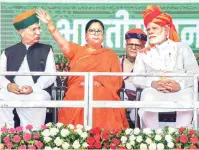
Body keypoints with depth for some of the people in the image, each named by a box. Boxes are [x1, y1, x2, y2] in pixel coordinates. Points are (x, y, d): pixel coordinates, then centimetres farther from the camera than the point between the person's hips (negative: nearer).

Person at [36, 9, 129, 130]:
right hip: (76, 97, 1)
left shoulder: (110, 55, 17)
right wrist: (50, 24, -14)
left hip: (102, 97, -1)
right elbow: (62, 43, 0)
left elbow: (116, 81, 9)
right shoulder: (77, 51, 19)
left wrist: (98, 83, -8)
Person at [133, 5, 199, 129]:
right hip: (153, 91, 1)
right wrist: (152, 83, -15)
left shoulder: (182, 48, 20)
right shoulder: (143, 53, 24)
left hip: (181, 90, 0)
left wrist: (180, 85, -17)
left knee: (187, 96, -37)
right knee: (147, 96, -36)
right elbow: (137, 78, 9)